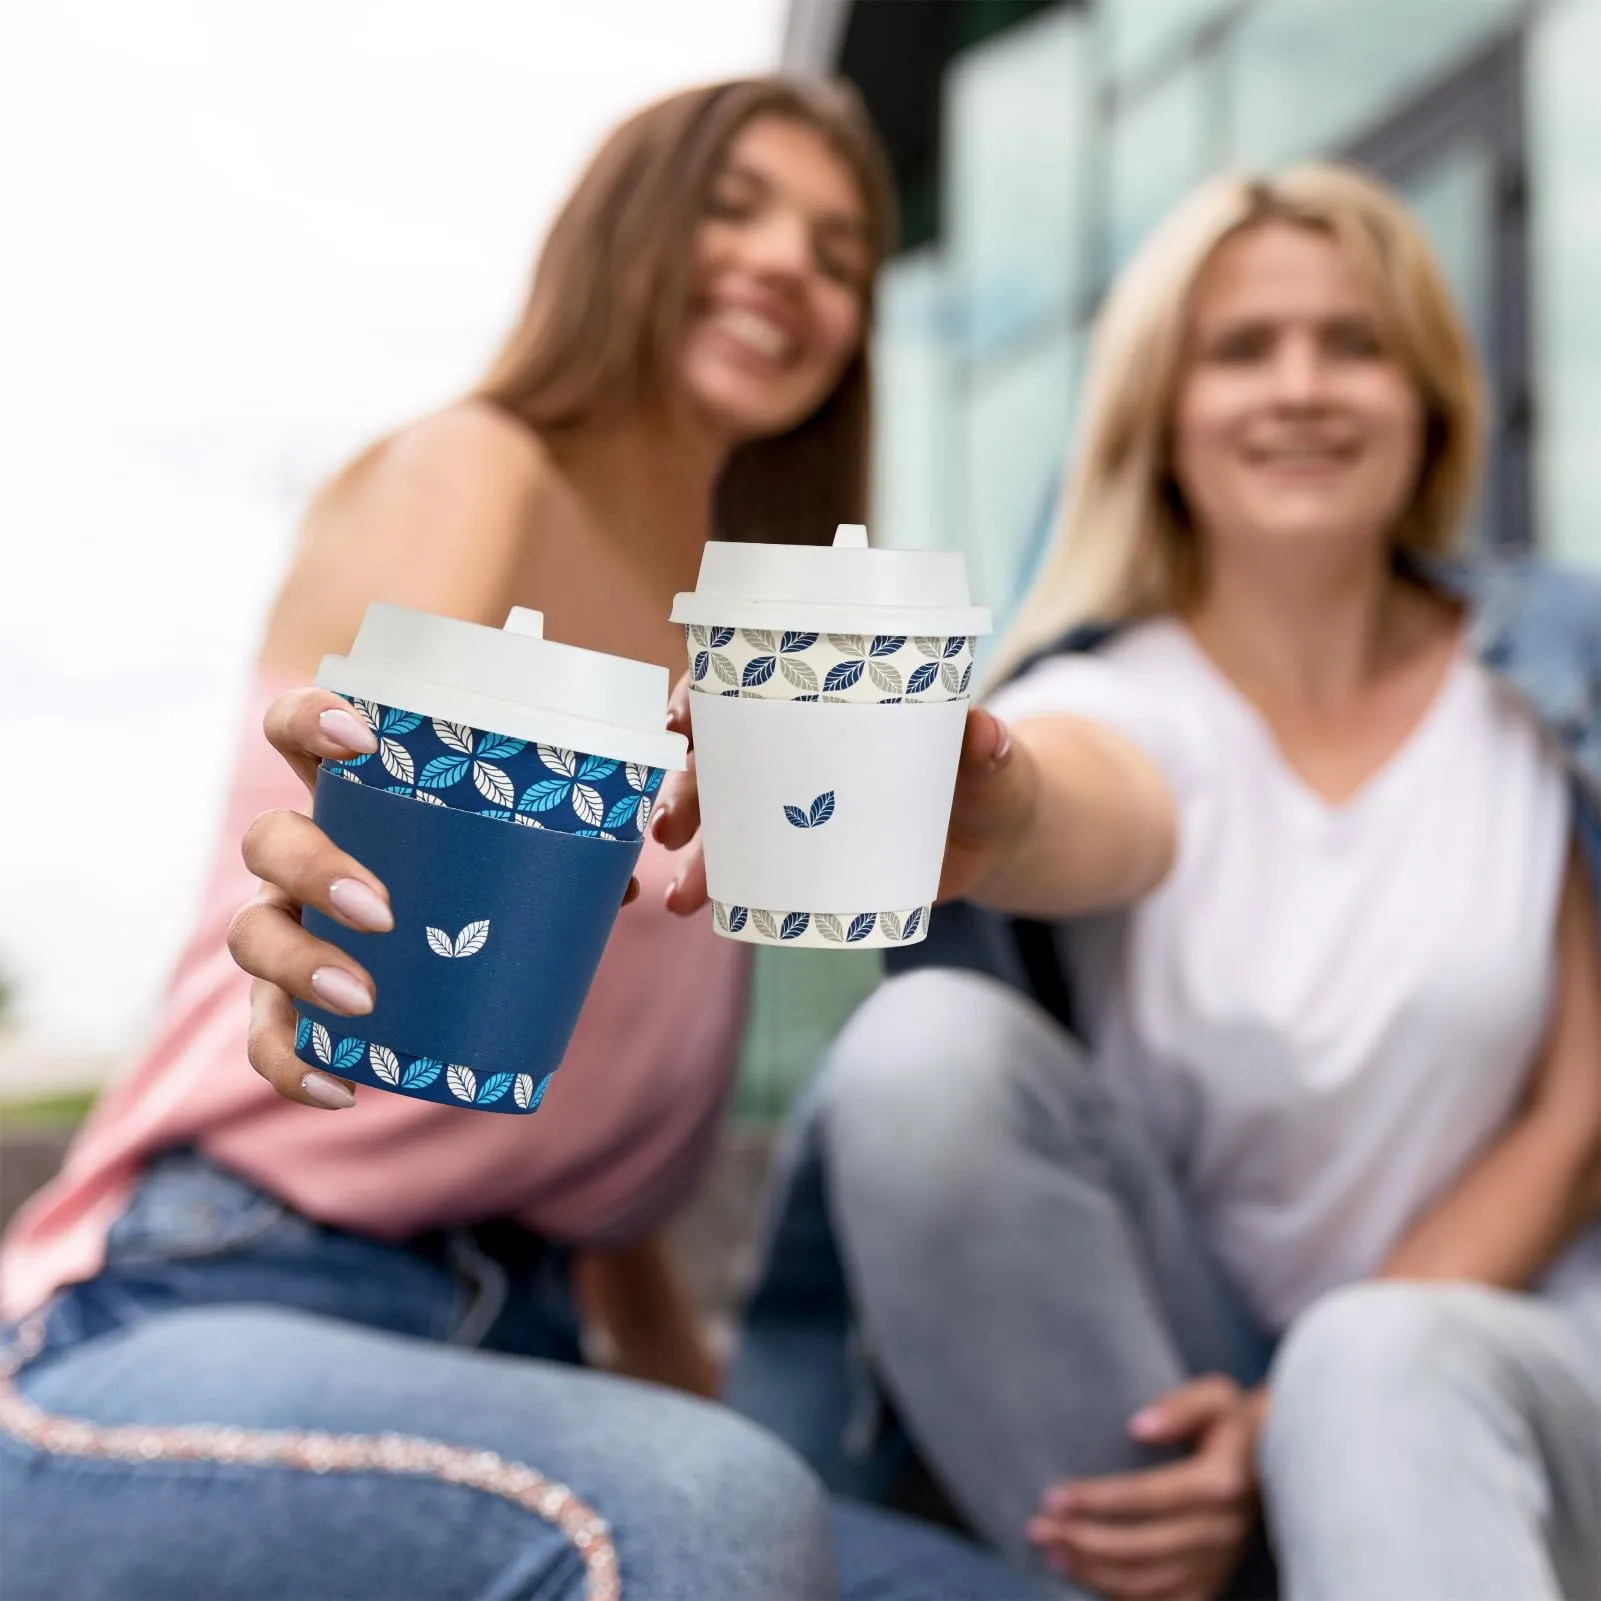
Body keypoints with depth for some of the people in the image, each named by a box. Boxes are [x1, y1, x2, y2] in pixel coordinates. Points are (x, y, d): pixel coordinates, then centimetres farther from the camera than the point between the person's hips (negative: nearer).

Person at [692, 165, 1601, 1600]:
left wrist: (1304, 1419, -12)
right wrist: (980, 807, -56)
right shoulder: (1119, 699, -3)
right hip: (1163, 1365, 2)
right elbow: (1095, 820, -30)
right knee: (928, 1044, -26)